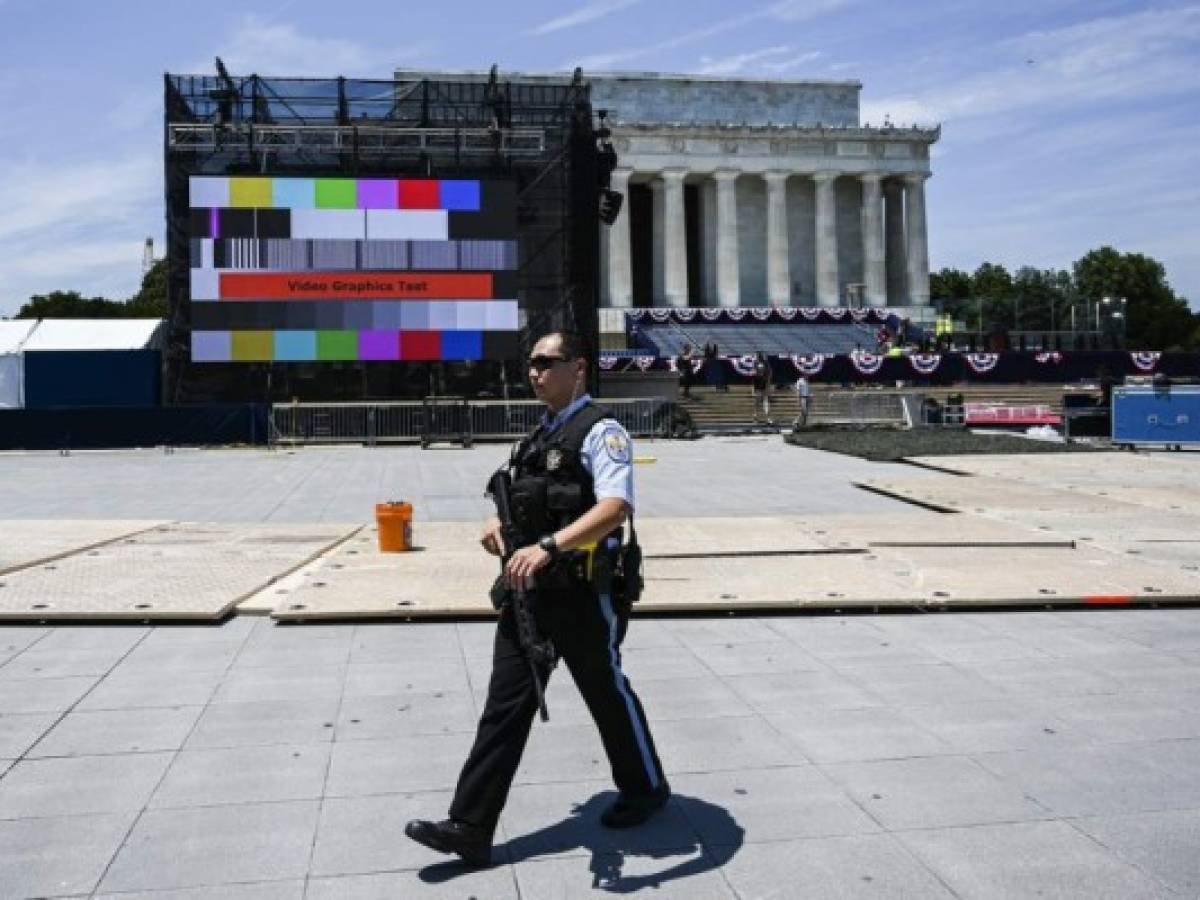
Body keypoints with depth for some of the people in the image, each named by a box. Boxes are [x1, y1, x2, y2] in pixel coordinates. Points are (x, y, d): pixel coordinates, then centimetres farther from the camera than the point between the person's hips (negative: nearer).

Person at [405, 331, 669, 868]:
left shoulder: (600, 432, -13)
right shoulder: (539, 435, 13)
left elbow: (615, 507, -29)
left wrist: (547, 546, -40)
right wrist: (498, 522, 4)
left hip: (582, 596, -7)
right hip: (530, 592, 7)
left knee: (608, 696, 11)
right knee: (506, 703, 5)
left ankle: (646, 788, 35)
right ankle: (469, 828, 10)